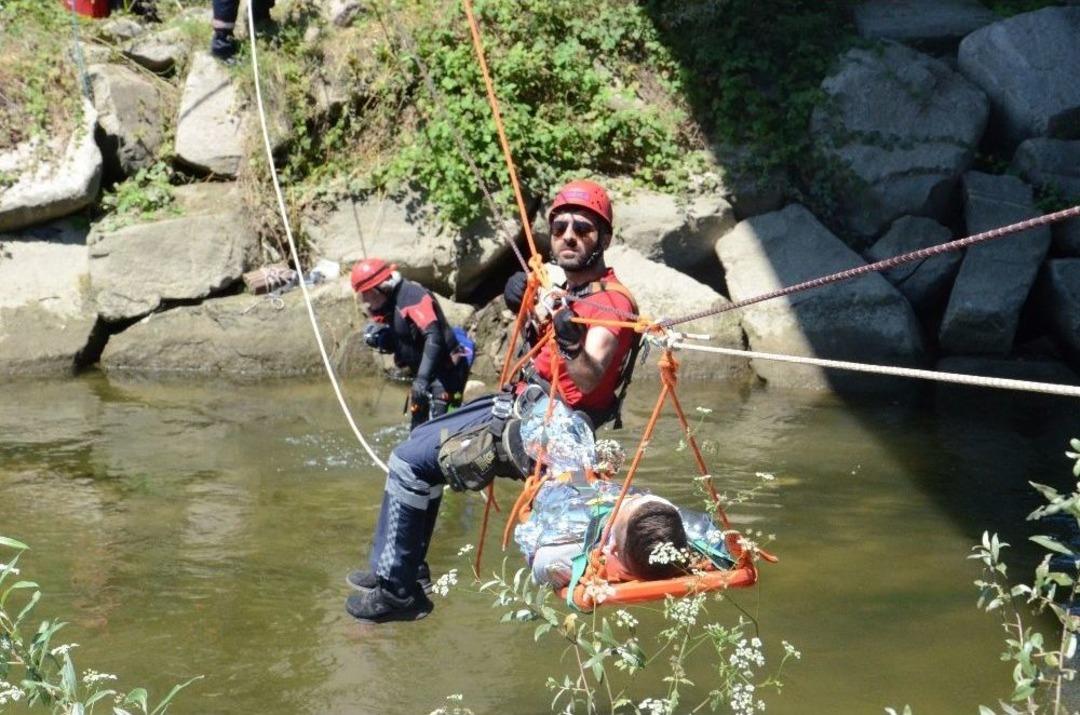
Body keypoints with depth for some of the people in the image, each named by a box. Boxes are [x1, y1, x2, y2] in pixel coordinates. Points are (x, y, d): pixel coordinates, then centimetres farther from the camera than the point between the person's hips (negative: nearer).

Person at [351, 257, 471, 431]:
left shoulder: (412, 295, -21)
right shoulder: (386, 304, 8)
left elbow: (433, 337, -32)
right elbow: (395, 343, 17)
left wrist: (422, 378, -38)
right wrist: (375, 337, -6)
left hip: (445, 368, -10)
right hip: (423, 371, 10)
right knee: (417, 425, 13)